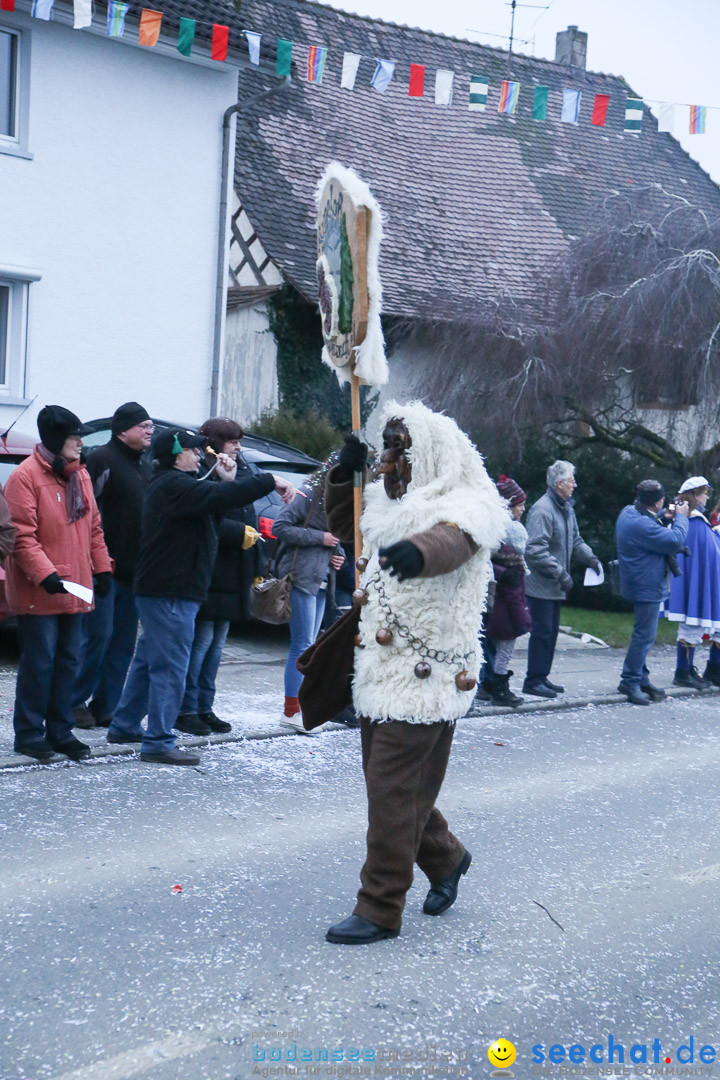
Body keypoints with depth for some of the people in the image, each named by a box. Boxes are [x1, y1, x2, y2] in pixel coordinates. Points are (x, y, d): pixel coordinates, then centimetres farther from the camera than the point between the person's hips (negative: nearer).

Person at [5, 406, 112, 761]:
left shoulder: (80, 475, 12)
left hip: (74, 590, 7)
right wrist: (44, 574, -24)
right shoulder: (25, 477, -12)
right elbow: (22, 536, -17)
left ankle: (60, 731, 21)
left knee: (68, 661, 11)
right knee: (39, 662, -2)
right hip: (37, 593, -7)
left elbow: (93, 527, 17)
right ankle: (28, 734, 10)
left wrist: (102, 567, 10)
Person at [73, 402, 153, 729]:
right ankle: (76, 701, 8)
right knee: (99, 635, -6)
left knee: (123, 642, 8)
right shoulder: (101, 459, -8)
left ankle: (105, 708, 15)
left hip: (133, 570, 8)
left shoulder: (145, 466, 18)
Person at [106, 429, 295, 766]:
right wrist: (270, 482, -25)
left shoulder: (172, 484, 19)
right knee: (170, 667, -8)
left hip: (159, 589, 11)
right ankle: (158, 743, -4)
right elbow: (219, 497, -30)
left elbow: (212, 513, 17)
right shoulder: (174, 485, -16)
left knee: (149, 660, 19)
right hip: (170, 592, -11)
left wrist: (227, 481, 4)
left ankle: (123, 726, 29)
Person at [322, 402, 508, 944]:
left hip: (426, 674, -9)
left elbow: (452, 539, -35)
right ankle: (446, 857, 41)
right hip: (381, 668, 9)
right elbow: (341, 524, 28)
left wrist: (420, 549, -58)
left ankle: (380, 910, 6)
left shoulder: (467, 505, -12)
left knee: (392, 789, -6)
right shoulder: (390, 501, 14)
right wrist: (345, 473, 9)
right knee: (393, 782, 17)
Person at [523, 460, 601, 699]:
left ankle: (542, 677, 23)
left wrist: (589, 557, 2)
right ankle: (533, 681, 4)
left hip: (555, 586, 9)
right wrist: (560, 573, -23)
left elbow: (575, 540, 21)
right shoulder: (542, 510, -19)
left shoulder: (567, 508, 12)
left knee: (551, 632, 14)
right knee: (542, 632, -4)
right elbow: (536, 550, -24)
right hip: (540, 586, -9)